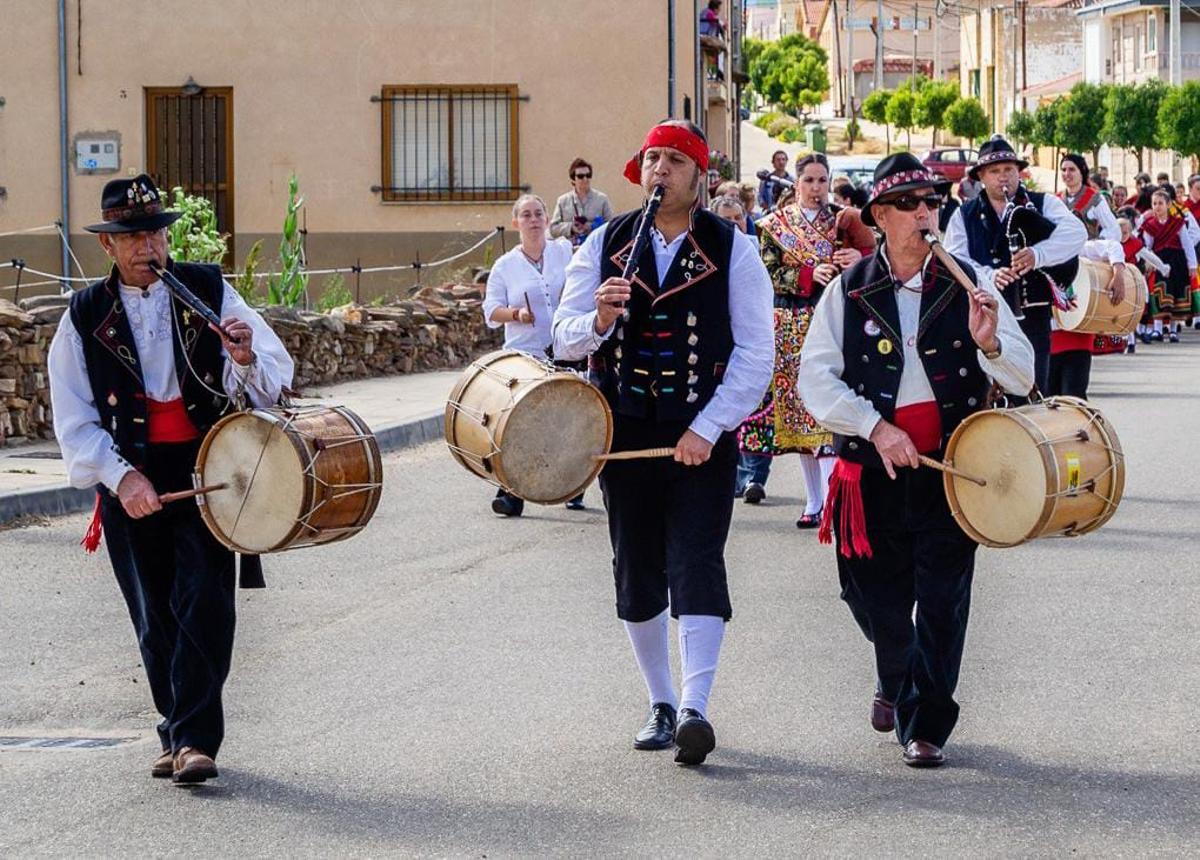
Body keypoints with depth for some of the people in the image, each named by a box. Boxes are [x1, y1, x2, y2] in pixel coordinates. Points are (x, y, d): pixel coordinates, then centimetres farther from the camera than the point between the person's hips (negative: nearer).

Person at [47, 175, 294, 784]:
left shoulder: (208, 290, 2)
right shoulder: (86, 316, 2)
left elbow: (275, 377, 0)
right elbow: (74, 420, 2)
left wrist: (247, 360, -23)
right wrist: (120, 476, -12)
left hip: (207, 468, -1)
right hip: (131, 478, 1)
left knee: (204, 602, -12)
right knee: (155, 619, 7)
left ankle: (195, 740, -11)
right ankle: (178, 735, 20)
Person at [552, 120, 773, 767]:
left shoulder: (732, 250, -1)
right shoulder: (605, 244, 6)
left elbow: (755, 352, -4)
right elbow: (565, 338, 4)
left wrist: (708, 427, -13)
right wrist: (599, 319, -19)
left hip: (703, 437, -3)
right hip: (624, 432, 3)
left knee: (696, 568, -12)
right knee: (636, 576, 9)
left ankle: (695, 710, -18)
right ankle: (661, 705, 22)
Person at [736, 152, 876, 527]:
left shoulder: (842, 222, 7)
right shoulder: (775, 224, 8)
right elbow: (771, 274, -2)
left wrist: (860, 259, -16)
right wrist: (810, 274, -16)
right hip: (791, 330, 2)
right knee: (799, 412, 6)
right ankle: (814, 501, 15)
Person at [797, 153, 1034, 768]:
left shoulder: (968, 284, 1)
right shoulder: (849, 291, 0)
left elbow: (1023, 378, 0)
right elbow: (816, 379, -3)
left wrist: (990, 343, -22)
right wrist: (876, 427, -16)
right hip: (875, 472, 0)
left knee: (942, 601, -3)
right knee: (878, 600, 10)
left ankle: (926, 726, 11)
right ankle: (895, 682, 41)